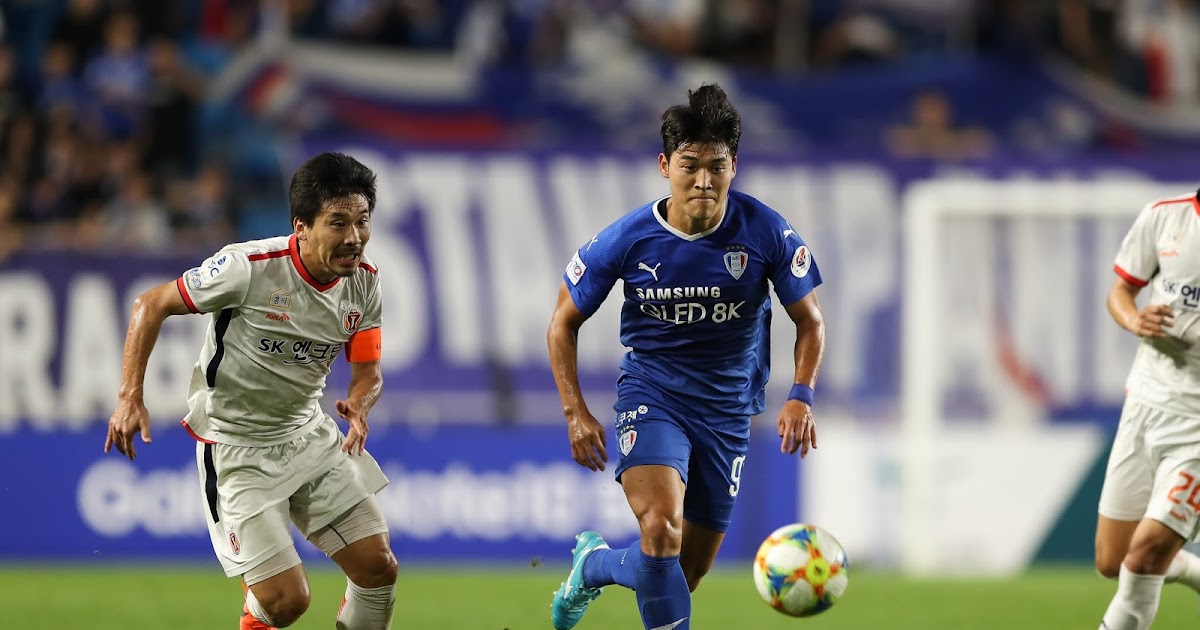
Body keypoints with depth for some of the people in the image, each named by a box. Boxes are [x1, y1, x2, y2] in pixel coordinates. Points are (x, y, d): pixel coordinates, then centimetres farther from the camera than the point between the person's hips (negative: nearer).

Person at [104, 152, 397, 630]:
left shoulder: (363, 281, -6)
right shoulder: (250, 267, -24)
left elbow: (367, 370, 4)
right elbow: (151, 306, -14)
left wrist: (358, 407, -21)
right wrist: (130, 398, -21)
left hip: (311, 435, 6)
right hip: (237, 448, -6)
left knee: (378, 569, 0)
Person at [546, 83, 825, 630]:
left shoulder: (766, 234, -12)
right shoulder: (627, 240, -13)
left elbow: (810, 322, 2)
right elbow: (564, 322, 1)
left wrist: (801, 397, -14)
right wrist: (576, 412, -8)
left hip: (727, 410, 2)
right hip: (651, 394, -2)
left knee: (685, 575, 10)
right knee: (662, 528, -30)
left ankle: (595, 564, 41)